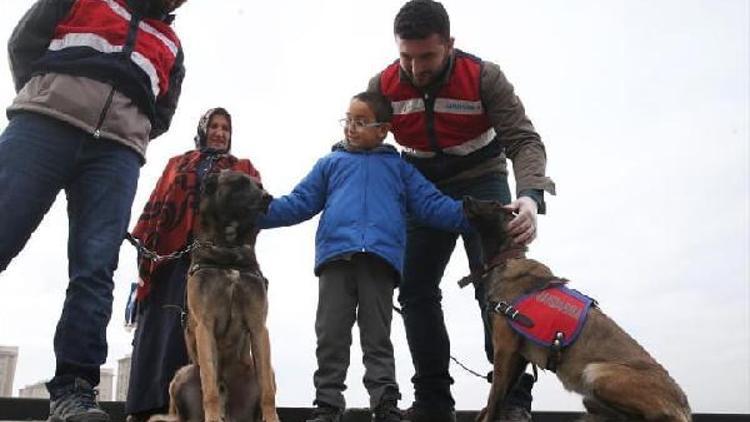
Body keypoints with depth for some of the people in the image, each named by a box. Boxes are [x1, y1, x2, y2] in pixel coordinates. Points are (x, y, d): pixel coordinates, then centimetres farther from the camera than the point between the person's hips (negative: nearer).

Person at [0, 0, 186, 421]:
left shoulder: (171, 46, 29)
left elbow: (161, 115, 25)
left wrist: (128, 137, 8)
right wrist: (40, 104, 7)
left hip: (116, 150, 2)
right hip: (46, 124, -2)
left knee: (95, 269, -11)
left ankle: (74, 386, -15)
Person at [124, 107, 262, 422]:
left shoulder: (243, 168, 25)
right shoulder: (177, 164, 27)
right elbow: (156, 204, 16)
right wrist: (144, 243, 2)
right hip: (173, 253, 1)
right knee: (162, 328, -5)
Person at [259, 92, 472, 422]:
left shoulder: (398, 167, 23)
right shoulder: (330, 164, 25)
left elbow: (431, 205, 13)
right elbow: (299, 203, 16)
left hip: (381, 258, -1)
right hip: (335, 256, 1)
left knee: (377, 338, 1)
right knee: (331, 336, -1)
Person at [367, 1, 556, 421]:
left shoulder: (484, 77, -21)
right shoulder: (382, 86, -12)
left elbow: (524, 140, -23)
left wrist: (531, 195, -42)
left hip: (482, 183, -3)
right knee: (415, 289, 0)